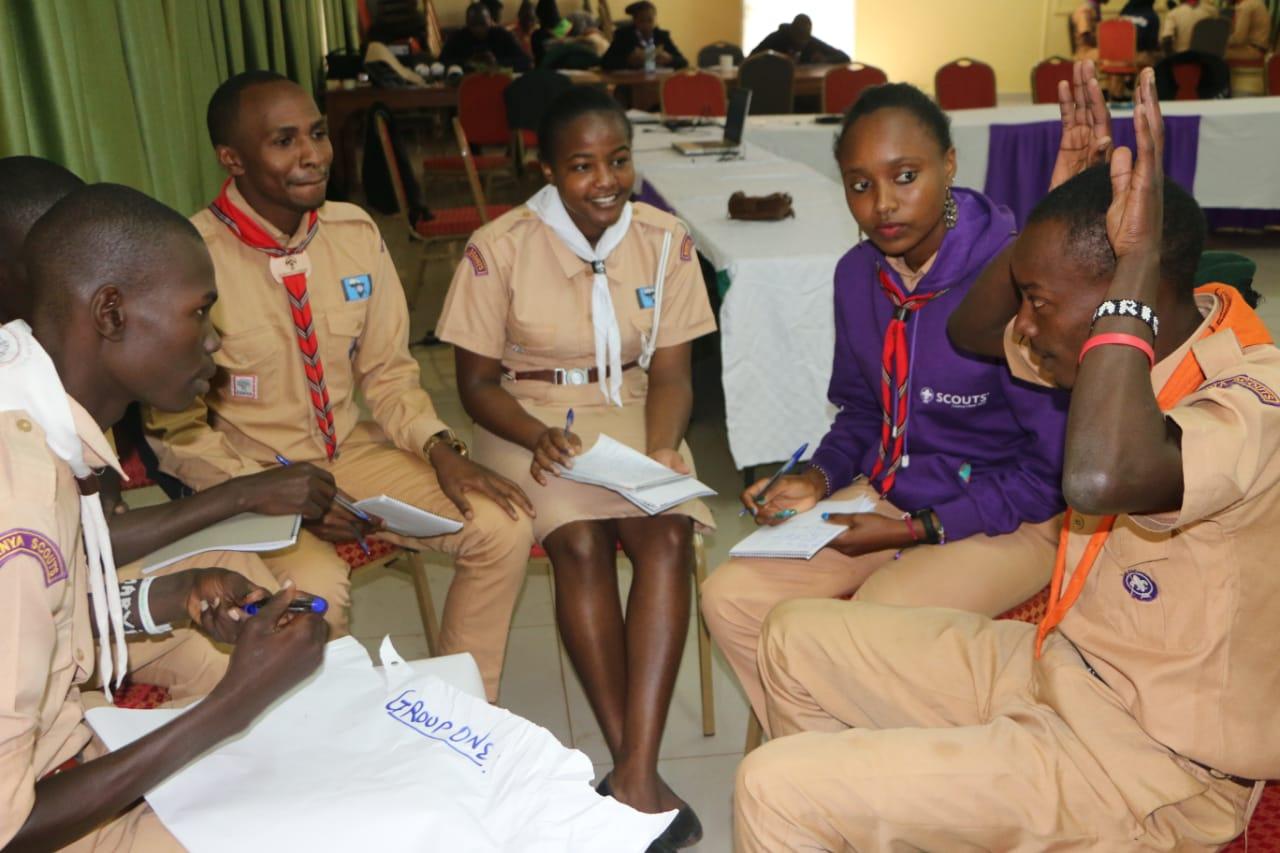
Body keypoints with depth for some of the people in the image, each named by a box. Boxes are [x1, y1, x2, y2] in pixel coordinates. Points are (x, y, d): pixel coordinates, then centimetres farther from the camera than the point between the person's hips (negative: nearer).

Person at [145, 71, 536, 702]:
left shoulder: (355, 233, -3)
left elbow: (387, 370, 5)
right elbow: (176, 430, -10)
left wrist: (440, 449, -12)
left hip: (350, 450, 5)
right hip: (249, 478, -5)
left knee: (503, 529, -11)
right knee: (317, 589, -33)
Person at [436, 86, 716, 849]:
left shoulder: (665, 240, -3)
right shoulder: (499, 248, -11)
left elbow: (671, 371, -1)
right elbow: (478, 381, -5)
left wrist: (661, 446, -20)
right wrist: (538, 438, -24)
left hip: (632, 412, 2)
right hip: (529, 418, -2)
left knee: (668, 532, -27)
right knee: (580, 542, -29)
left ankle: (637, 770, -26)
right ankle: (634, 767, -18)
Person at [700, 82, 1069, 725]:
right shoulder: (858, 274, 0)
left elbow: (1054, 469, -17)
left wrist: (921, 529, -18)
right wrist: (819, 479, -4)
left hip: (1007, 521, -6)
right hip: (885, 494, 7)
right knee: (730, 597, -7)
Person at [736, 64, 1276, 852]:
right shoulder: (1163, 341, -1)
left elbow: (1099, 480, -48)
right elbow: (973, 332, 12)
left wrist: (1132, 265, -35)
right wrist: (1068, 196, -3)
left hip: (1148, 762, -8)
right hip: (1061, 667, 9)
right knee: (797, 640, 11)